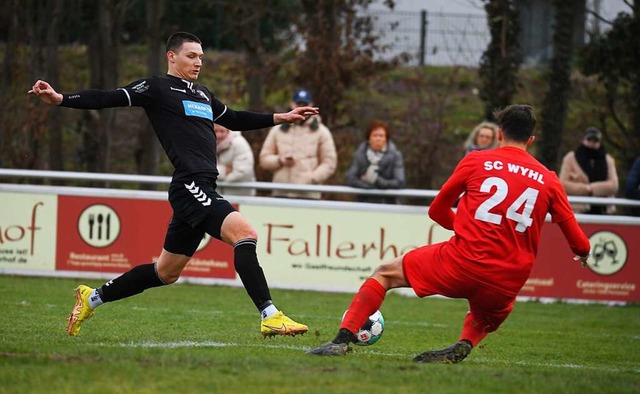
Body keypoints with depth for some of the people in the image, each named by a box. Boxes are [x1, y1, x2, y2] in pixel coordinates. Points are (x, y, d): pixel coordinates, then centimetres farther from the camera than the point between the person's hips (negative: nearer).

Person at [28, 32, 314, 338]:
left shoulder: (202, 94, 23)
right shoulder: (156, 88, 0)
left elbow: (234, 120, 38)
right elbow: (107, 99, -7)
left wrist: (281, 117, 38)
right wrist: (59, 99, -19)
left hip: (201, 190, 9)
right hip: (190, 184, -9)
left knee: (166, 271, 15)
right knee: (244, 233, -24)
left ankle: (92, 298, 28)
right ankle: (270, 316, -26)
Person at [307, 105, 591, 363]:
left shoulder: (476, 161, 4)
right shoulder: (548, 180, 7)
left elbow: (437, 211, 13)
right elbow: (577, 242, 10)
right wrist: (583, 252, 34)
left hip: (461, 262, -2)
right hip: (506, 284, 2)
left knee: (384, 274, 15)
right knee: (485, 319, 34)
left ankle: (343, 339, 1)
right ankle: (463, 347, 1)